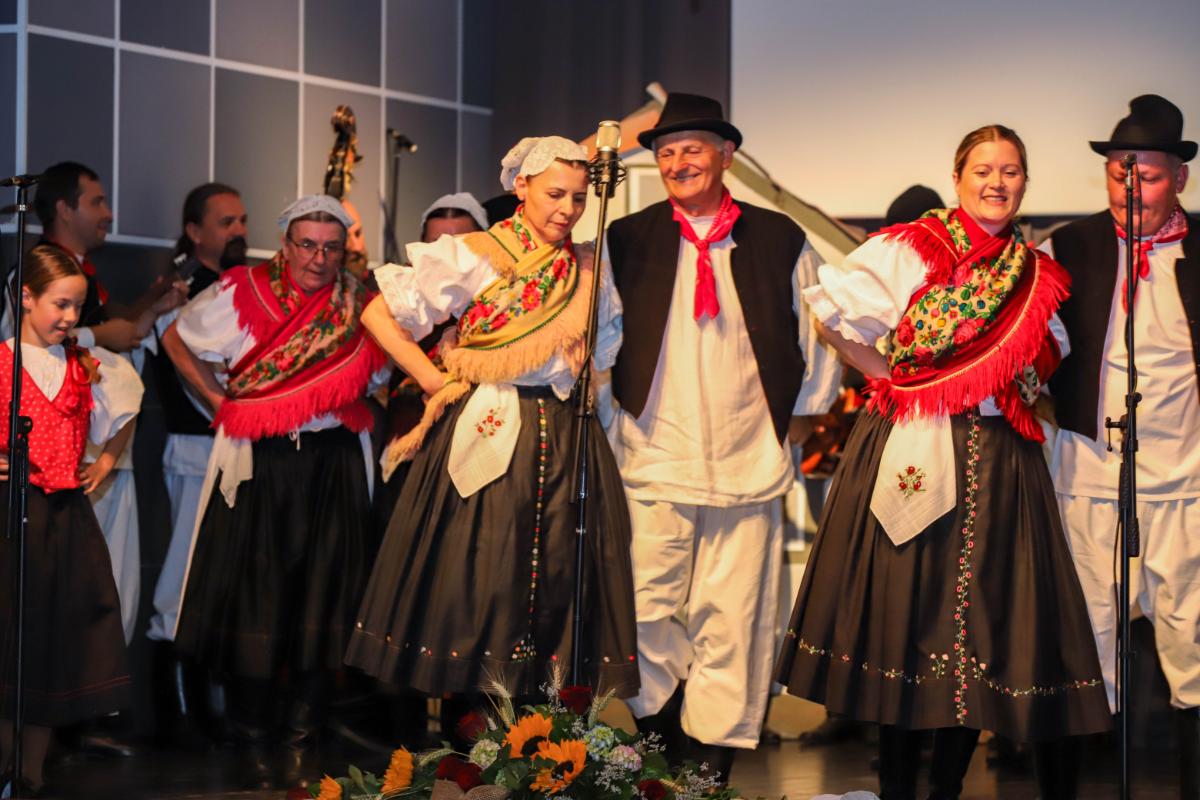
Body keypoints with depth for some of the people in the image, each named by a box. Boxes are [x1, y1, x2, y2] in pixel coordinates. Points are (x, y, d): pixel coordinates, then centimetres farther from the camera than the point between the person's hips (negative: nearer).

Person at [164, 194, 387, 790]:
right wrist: (218, 400, 3)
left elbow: (373, 376, 19)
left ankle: (302, 743, 10)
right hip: (259, 467, -2)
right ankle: (254, 745, 9)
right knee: (255, 597, -1)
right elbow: (176, 340, 10)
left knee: (322, 600, 1)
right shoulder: (242, 292, -1)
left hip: (334, 469, 2)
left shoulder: (358, 305, 6)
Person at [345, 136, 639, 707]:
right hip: (485, 439, -4)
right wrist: (434, 381, -6)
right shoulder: (473, 257, -2)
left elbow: (607, 345, 25)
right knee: (476, 579, -5)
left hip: (565, 443, 4)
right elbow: (380, 314, -3)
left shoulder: (589, 272, 11)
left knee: (555, 581, 2)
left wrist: (579, 382, 7)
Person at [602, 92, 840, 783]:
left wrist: (799, 418, 9)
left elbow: (820, 335, 12)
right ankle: (663, 733, 14)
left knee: (731, 616, -1)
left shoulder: (780, 239, 6)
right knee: (649, 612, -1)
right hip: (653, 461, 1)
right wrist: (614, 419, 8)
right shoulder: (629, 238, 8)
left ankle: (713, 754, 6)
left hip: (749, 461, 0)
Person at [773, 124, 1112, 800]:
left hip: (1001, 464, 5)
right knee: (906, 608, 0)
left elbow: (1049, 353, 25)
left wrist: (1017, 392, 7)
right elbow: (832, 306, -13)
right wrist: (882, 371, -5)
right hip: (913, 459, -4)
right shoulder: (912, 249, -4)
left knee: (984, 614, 3)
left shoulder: (1038, 275, 12)